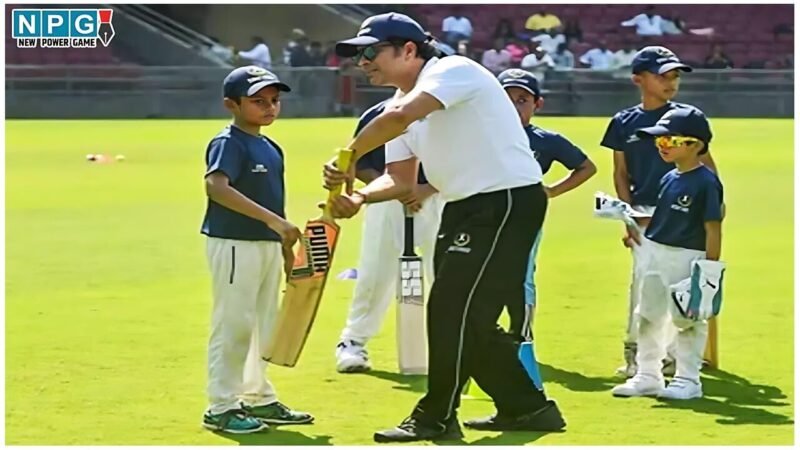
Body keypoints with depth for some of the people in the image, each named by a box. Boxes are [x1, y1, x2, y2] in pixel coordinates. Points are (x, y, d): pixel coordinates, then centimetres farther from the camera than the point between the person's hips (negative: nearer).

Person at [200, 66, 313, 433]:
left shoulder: (271, 148, 14)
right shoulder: (228, 144, -12)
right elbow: (216, 187, -29)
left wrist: (287, 248, 16)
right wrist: (272, 220, -34)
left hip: (268, 244, 9)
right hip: (234, 244, -9)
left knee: (264, 323, 16)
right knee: (234, 324, -5)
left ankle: (259, 398, 27)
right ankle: (221, 407, 2)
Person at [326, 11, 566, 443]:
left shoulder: (454, 70, -18)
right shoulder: (400, 103, 10)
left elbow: (400, 116, -36)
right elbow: (400, 179, 9)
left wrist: (349, 156, -28)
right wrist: (358, 197, -10)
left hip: (509, 201, -10)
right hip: (464, 207, 10)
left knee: (455, 309, -8)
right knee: (470, 317, 15)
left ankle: (436, 417, 3)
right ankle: (527, 407, 27)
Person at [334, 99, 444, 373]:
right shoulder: (375, 117, -3)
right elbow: (359, 166, 1)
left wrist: (426, 190, -18)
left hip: (433, 200, 0)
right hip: (386, 203, 0)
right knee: (375, 274, -2)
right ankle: (352, 342, 9)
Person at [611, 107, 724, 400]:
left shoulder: (706, 182, -14)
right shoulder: (669, 179, 9)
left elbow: (713, 228, -16)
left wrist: (710, 269, -18)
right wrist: (638, 232, 5)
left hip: (689, 258, -9)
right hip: (655, 252, 9)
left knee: (687, 319, 1)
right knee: (648, 316, 14)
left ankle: (688, 380, 12)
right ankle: (647, 376, 25)